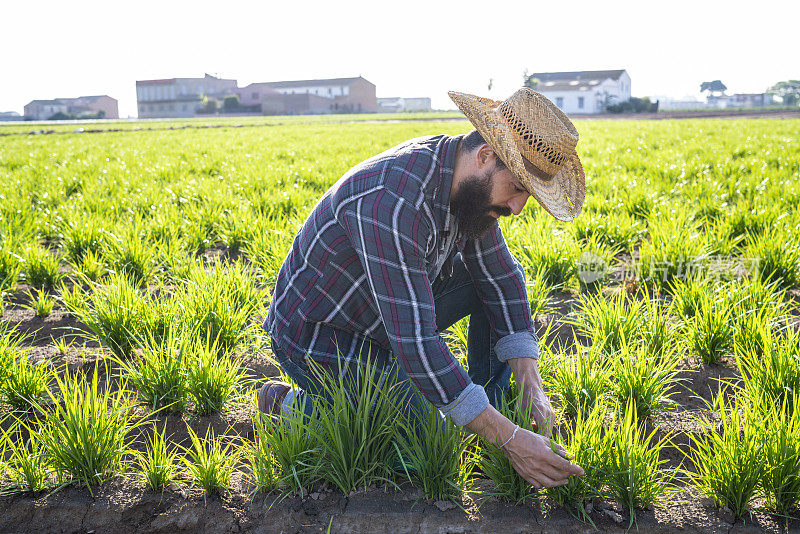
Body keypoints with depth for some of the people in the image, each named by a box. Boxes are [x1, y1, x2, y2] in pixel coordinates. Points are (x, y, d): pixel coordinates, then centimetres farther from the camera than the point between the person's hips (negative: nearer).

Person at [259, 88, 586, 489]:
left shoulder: (472, 184, -8)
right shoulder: (393, 202, -37)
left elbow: (500, 277, 1)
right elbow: (415, 342, -37)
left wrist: (531, 386, -9)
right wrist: (510, 439, -33)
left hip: (387, 317, 8)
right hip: (319, 336, -8)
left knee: (504, 274, 0)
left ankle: (493, 398, 12)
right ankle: (292, 402, 2)